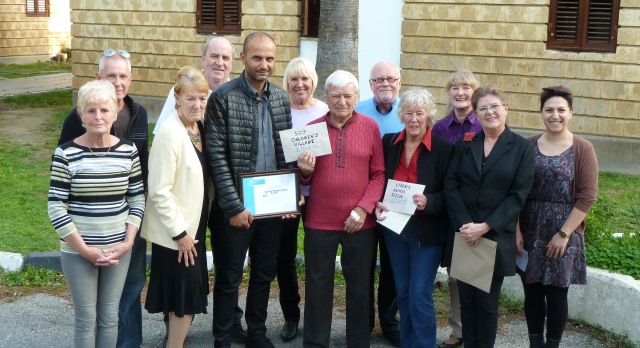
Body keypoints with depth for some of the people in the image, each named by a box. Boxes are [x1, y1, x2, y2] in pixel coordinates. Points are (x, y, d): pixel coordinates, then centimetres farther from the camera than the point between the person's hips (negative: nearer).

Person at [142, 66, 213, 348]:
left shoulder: (199, 128, 5)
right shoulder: (170, 133, -20)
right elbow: (159, 191, -22)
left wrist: (191, 230, 10)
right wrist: (179, 232, -19)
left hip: (194, 228, 8)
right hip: (175, 233, -8)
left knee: (187, 298, 16)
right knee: (186, 299, -2)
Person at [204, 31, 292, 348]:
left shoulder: (281, 98, 6)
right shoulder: (223, 97, -11)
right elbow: (216, 156, -14)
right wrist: (234, 206, -16)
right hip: (237, 205, -5)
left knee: (264, 274, 17)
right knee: (229, 278, 6)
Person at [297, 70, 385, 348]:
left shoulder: (370, 127, -1)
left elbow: (379, 174, -2)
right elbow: (305, 179, 10)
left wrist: (363, 209, -12)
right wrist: (305, 170, -12)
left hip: (360, 222, -1)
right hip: (319, 221, 1)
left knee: (359, 285, 11)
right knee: (317, 285, 8)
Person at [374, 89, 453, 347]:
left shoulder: (443, 149, -11)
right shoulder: (389, 142, 3)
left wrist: (428, 202, -26)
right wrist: (378, 203, -8)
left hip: (426, 231, -5)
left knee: (420, 296, -3)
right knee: (403, 293, 15)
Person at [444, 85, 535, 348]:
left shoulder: (522, 148, 0)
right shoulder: (464, 144, 7)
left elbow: (518, 195, -6)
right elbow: (451, 185, 0)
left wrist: (485, 227, -14)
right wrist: (463, 225, -13)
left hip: (496, 238, -2)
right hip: (463, 236, 2)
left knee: (487, 303, 4)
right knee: (467, 300, 8)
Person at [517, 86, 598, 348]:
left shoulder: (583, 149, -4)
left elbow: (587, 196, -7)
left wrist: (564, 233, -11)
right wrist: (517, 230, -6)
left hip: (564, 233, -2)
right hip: (530, 231, 2)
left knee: (556, 293, 4)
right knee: (532, 291, 7)